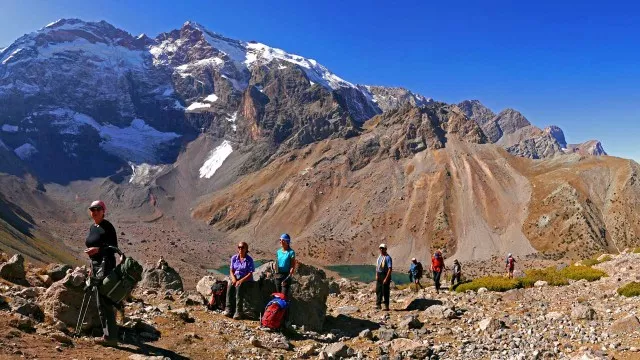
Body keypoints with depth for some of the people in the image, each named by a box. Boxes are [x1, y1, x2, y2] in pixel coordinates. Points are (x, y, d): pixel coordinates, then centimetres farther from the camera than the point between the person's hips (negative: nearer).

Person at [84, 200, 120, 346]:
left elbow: (114, 248, -14)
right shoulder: (92, 228, 15)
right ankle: (108, 334, 22)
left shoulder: (107, 227, -11)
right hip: (96, 265, 9)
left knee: (105, 302, -8)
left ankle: (111, 337, -3)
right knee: (101, 302, 13)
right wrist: (92, 268, 22)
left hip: (106, 265, -9)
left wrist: (98, 249, -29)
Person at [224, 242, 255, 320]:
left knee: (239, 287, -31)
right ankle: (229, 309, -23)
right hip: (235, 278, 4)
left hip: (246, 279, -4)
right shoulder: (234, 258, 5)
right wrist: (233, 278, -11)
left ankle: (238, 312, -30)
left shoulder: (249, 260, -8)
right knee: (230, 287, -25)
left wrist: (240, 281, -20)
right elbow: (231, 270, 8)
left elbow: (250, 274, -11)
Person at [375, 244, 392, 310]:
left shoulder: (388, 257, -15)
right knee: (378, 290, 12)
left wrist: (386, 278, -22)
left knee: (385, 291, -2)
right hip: (379, 275, 8)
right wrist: (376, 275, 9)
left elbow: (390, 269, -20)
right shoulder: (379, 256, 11)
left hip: (385, 275, -8)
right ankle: (378, 304, 21)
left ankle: (386, 306, 7)